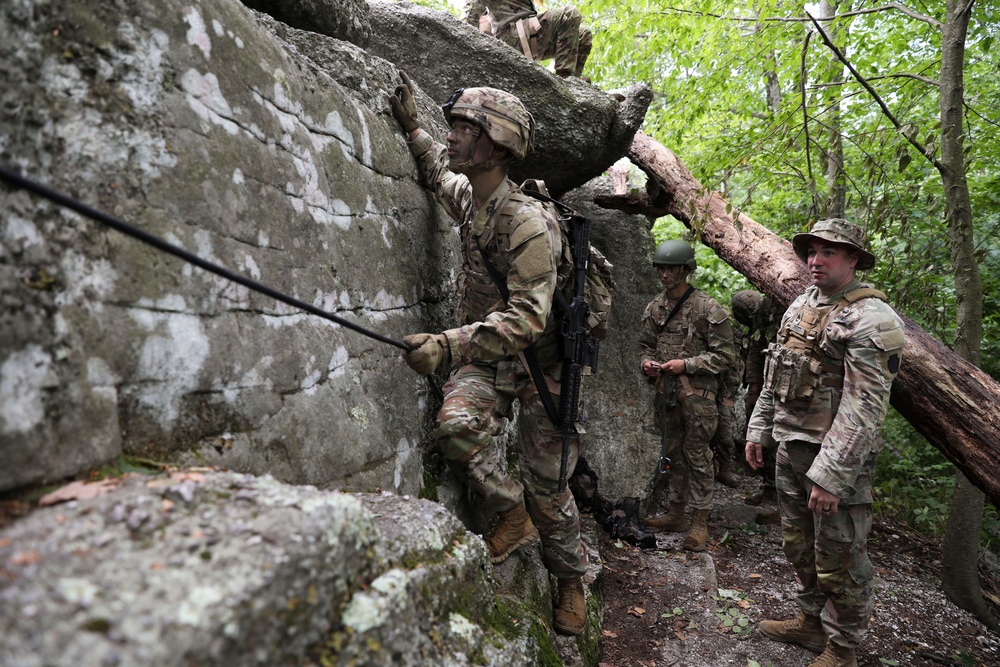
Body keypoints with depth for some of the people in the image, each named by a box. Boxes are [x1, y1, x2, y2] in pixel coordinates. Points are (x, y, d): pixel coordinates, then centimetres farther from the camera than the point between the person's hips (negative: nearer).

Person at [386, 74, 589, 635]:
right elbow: (441, 171, 28)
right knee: (455, 426, -25)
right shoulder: (467, 196, 0)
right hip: (484, 356, 6)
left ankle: (572, 580, 32)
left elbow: (527, 317, -34)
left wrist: (449, 344, -43)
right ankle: (512, 515, 1)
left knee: (548, 488, 4)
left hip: (538, 363, -6)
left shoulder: (529, 222, -25)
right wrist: (412, 127, 19)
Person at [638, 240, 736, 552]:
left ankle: (700, 522, 10)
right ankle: (676, 513, 28)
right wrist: (647, 362, -2)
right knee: (672, 452, 15)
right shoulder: (654, 308, 9)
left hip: (696, 394, -6)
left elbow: (725, 354, -9)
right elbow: (645, 344, 20)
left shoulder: (707, 309, -10)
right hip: (665, 390, 6)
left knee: (697, 455, 0)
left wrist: (687, 364, -16)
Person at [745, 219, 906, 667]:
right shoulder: (800, 305, 10)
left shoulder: (870, 319, -17)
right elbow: (773, 376, 17)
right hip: (790, 446, 8)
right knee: (799, 545, 21)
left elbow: (864, 408, -23)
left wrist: (831, 475, -25)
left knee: (838, 560, 5)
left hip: (837, 454, -8)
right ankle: (812, 621, 40)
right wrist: (757, 429, 16)